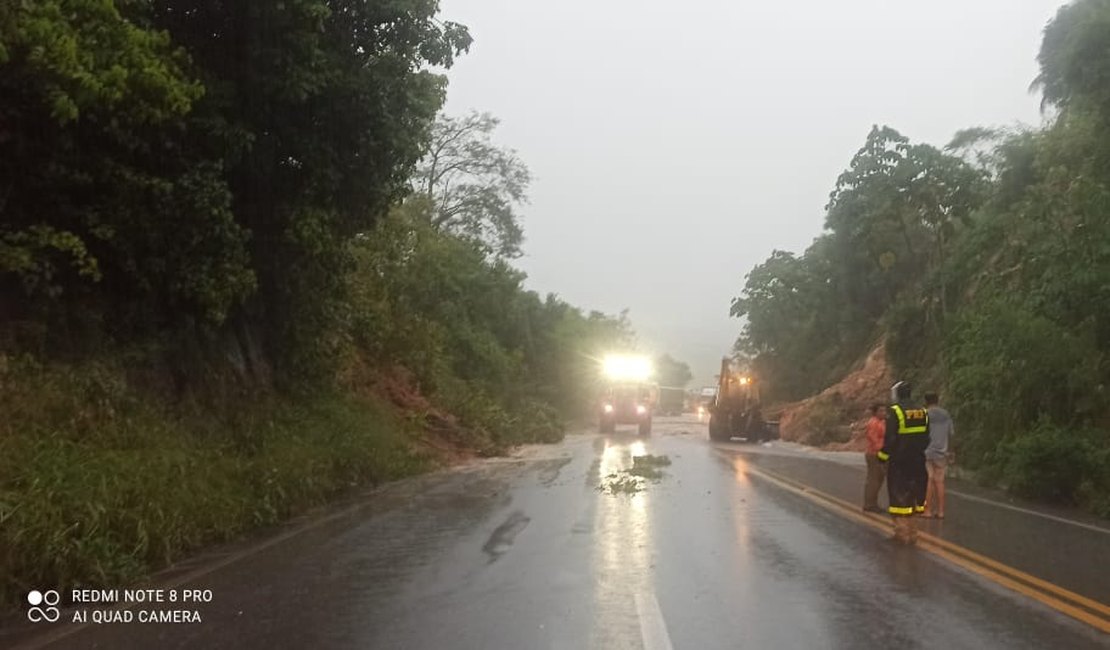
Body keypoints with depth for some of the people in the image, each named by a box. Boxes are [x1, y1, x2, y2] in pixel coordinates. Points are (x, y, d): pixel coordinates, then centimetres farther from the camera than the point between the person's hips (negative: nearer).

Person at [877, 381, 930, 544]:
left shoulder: (895, 412, -13)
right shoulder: (922, 412, 6)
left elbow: (890, 438, -16)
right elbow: (926, 438, 11)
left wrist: (883, 455, -5)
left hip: (898, 461, -6)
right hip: (917, 461, 6)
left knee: (899, 494, 0)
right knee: (913, 492, 14)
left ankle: (902, 531, -1)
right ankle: (912, 531, 19)